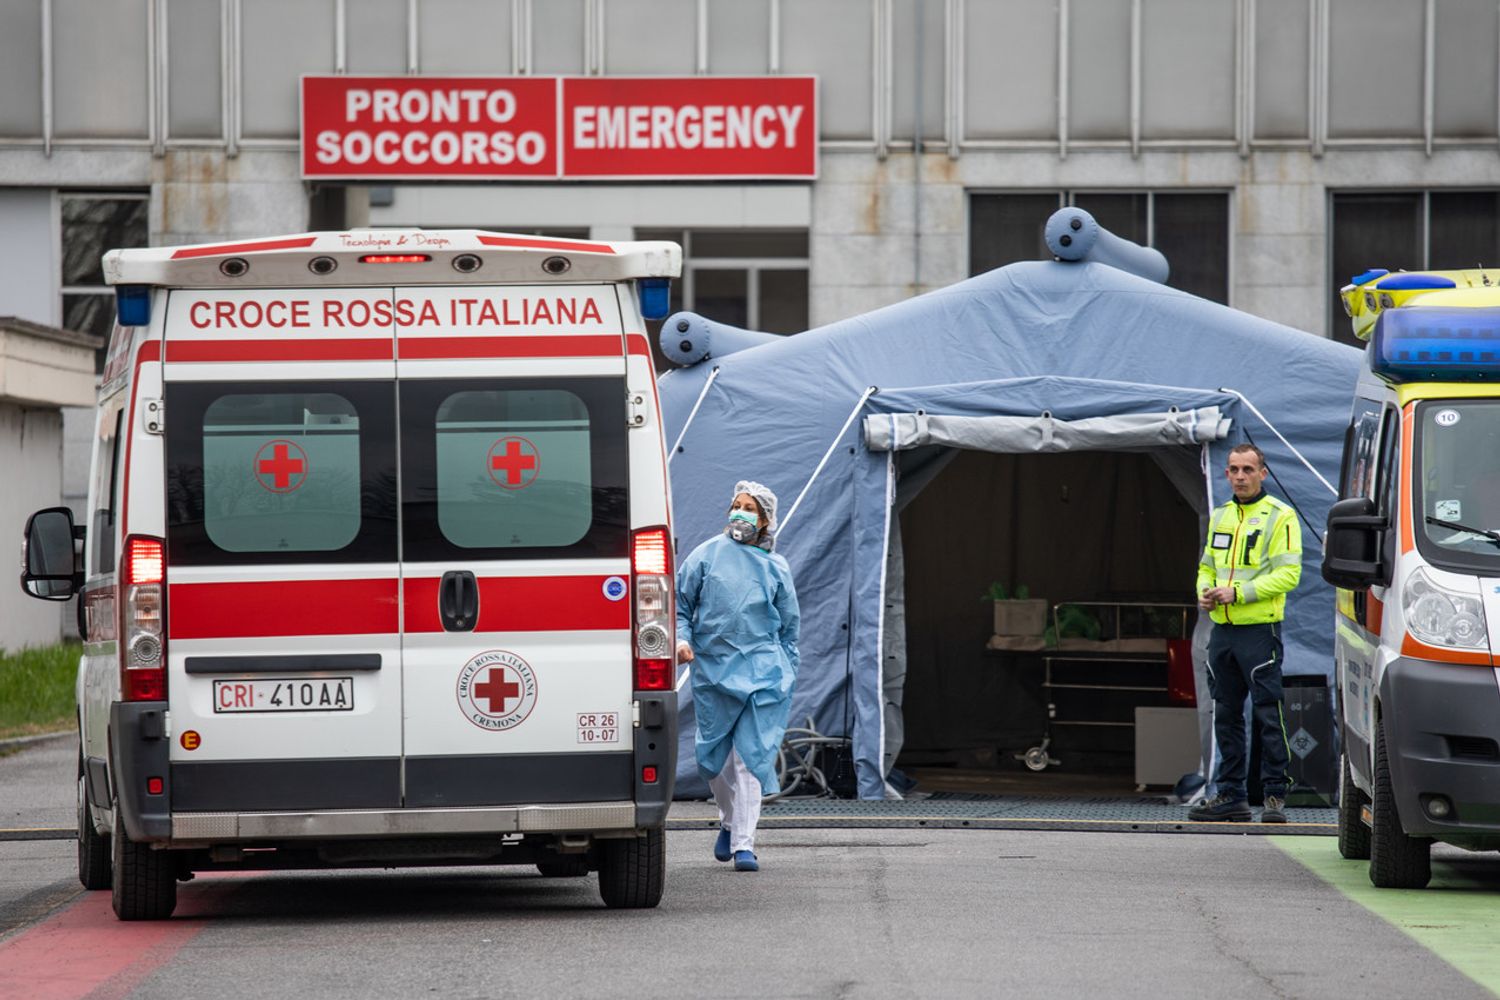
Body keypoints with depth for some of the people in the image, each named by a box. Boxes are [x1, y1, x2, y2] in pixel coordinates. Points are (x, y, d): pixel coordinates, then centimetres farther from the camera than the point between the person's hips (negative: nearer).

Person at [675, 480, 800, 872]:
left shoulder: (775, 567, 10)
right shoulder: (706, 555, 7)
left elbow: (789, 624, 17)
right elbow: (680, 604, 10)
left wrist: (787, 674, 12)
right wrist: (681, 638, -8)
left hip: (762, 669, -1)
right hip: (713, 669, 1)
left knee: (752, 756, -10)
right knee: (713, 756, 5)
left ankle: (744, 843, -10)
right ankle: (730, 821, 32)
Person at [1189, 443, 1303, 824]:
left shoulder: (1279, 517, -6)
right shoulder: (1220, 515, 16)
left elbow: (1288, 573, -13)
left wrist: (1238, 593, -18)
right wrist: (1204, 592, 1)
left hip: (1259, 630, -7)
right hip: (1222, 630, 7)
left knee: (1268, 714, -6)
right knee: (1226, 716, 9)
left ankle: (1275, 795, -2)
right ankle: (1230, 796, 15)